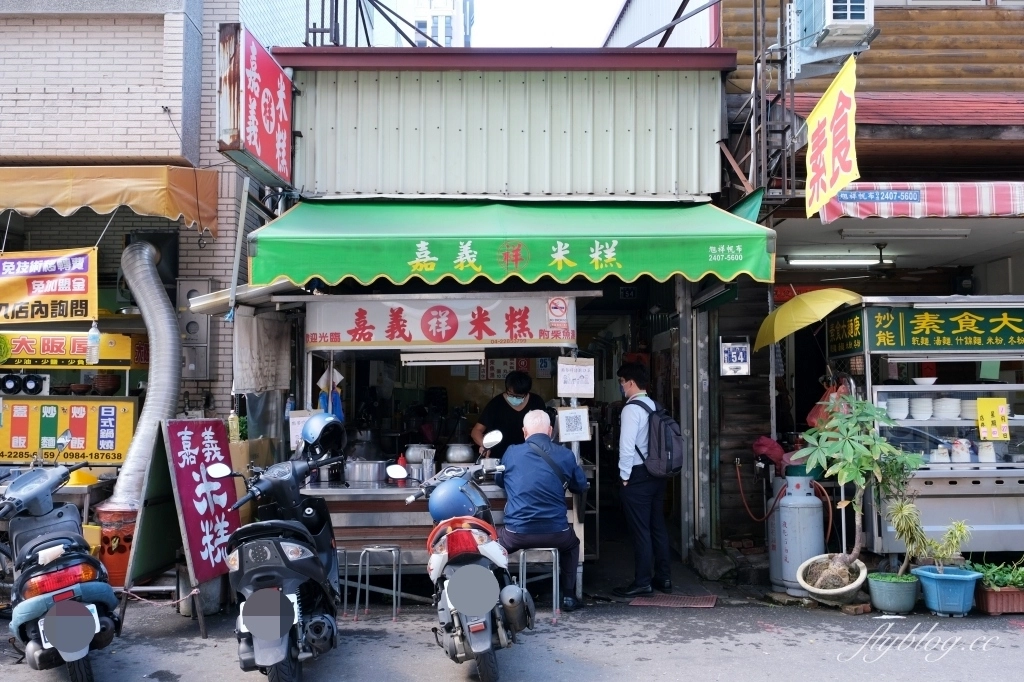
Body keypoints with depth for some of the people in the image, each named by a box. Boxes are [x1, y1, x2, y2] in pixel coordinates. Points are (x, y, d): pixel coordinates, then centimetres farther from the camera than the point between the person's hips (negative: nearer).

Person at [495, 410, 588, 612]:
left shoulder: (511, 453, 1)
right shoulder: (565, 455, 2)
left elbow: (498, 480, 20)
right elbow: (580, 486, 18)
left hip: (518, 533, -1)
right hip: (556, 533, 1)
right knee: (572, 542, 35)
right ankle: (568, 596, 30)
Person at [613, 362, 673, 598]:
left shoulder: (631, 408, -15)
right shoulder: (654, 406, 9)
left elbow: (627, 446, -19)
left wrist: (624, 476, -9)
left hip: (637, 476, -8)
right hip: (657, 474, 8)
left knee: (640, 530, -1)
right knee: (658, 527, 13)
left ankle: (642, 582, 5)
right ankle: (664, 578, 20)